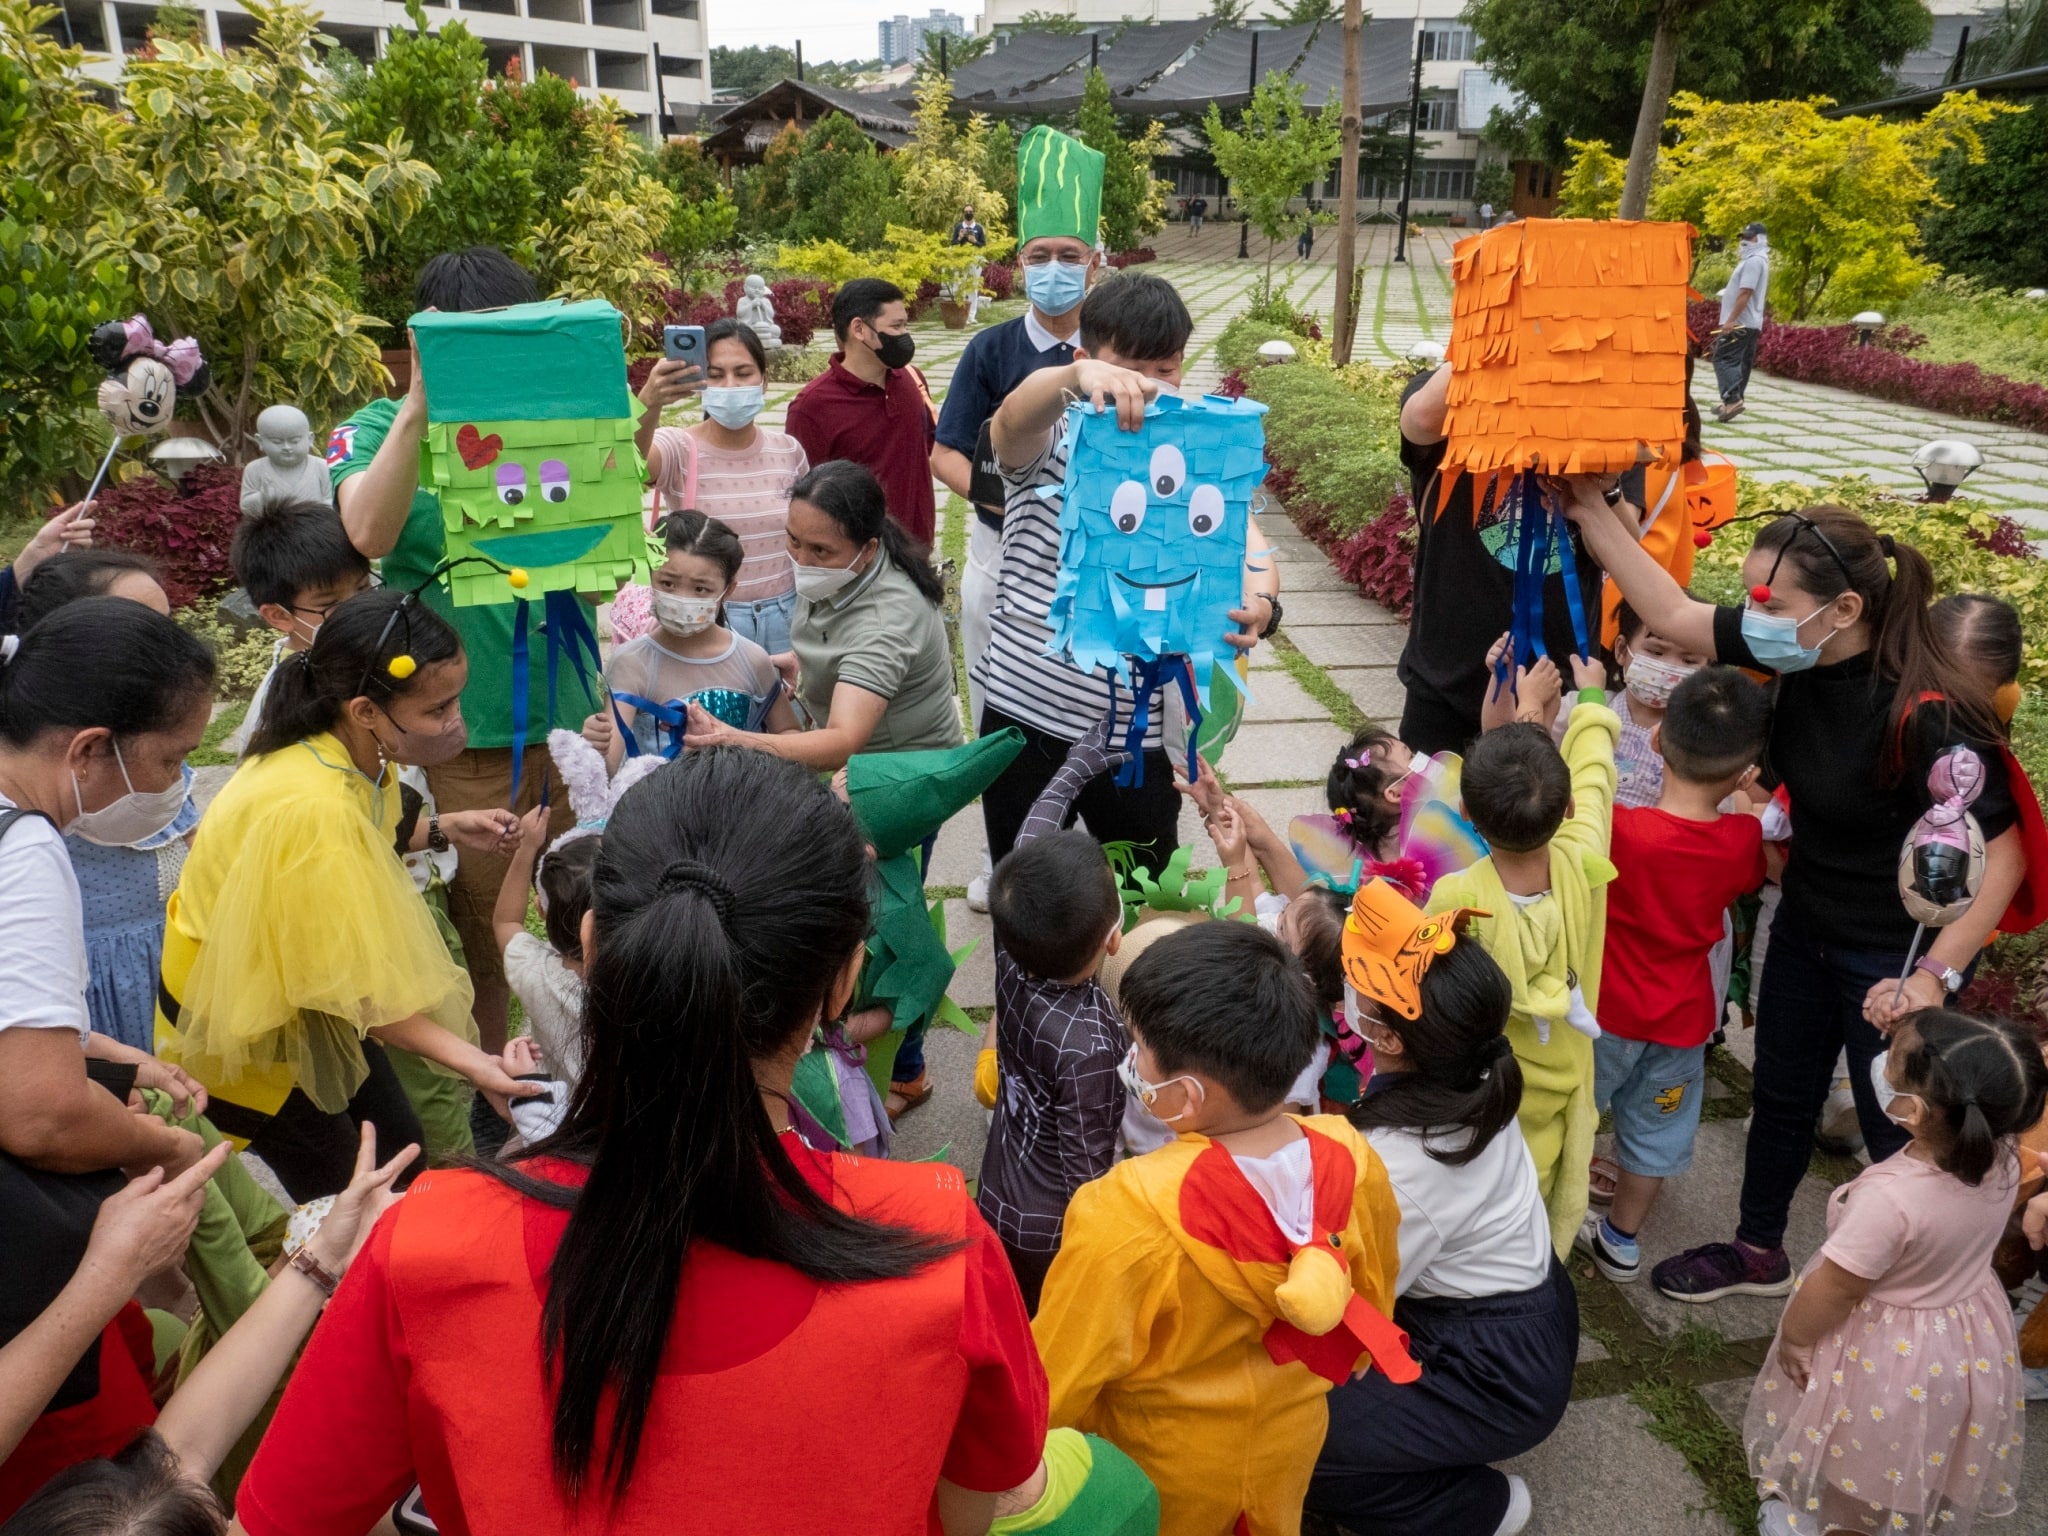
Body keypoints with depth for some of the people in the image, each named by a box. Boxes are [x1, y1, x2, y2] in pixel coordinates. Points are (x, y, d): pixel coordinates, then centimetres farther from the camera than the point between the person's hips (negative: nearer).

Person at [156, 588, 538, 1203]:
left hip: (300, 991, 8)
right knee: (338, 1194, 5)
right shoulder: (310, 807, -38)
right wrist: (471, 1062, -39)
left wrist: (445, 828, -1)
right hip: (242, 1026, -8)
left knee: (401, 1147, 15)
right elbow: (353, 988, -34)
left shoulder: (356, 752, -13)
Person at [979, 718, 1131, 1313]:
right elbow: (1086, 1174, -25)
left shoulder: (1011, 957, -19)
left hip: (997, 1203, 5)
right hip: (1054, 1232, -5)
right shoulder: (1088, 1047, -36)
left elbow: (1030, 846, -3)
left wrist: (1075, 769, 10)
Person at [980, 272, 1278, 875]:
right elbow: (1014, 417, -27)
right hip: (1022, 717, -1)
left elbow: (1244, 540, -13)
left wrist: (1259, 601, -38)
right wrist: (1079, 376, -51)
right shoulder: (1049, 447, -3)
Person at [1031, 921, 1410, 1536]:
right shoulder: (1353, 1159, -23)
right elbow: (1372, 1294, -3)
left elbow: (1058, 1377, -23)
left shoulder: (1127, 1214, -39)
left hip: (1160, 1473, -3)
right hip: (1290, 1442, 4)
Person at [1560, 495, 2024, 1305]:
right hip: (1806, 926, 7)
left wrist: (1934, 977, -29)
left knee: (1895, 1132, 9)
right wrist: (1590, 510, -7)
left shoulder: (1927, 716, -32)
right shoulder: (1807, 654, -13)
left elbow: (2001, 855, -25)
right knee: (1781, 1095, 23)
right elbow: (1673, 614, -4)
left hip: (1893, 958, -7)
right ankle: (1758, 1251, 46)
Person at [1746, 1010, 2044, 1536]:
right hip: (1966, 1346, 6)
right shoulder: (2002, 1158, -25)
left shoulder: (1889, 1199, -43)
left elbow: (1836, 1289, -27)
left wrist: (1791, 1336, -11)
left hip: (1885, 1355, -6)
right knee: (1923, 1453, 33)